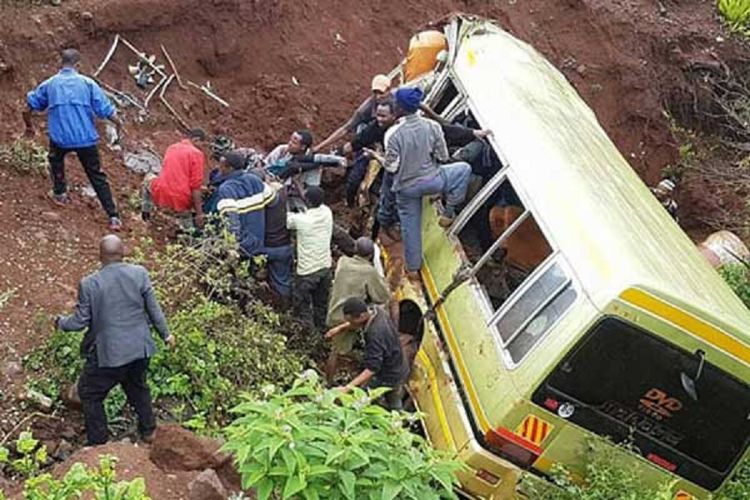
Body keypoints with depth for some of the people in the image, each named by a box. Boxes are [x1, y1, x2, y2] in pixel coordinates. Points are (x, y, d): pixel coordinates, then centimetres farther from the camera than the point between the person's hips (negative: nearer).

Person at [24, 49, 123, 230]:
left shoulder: (49, 84, 7)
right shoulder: (87, 83, -1)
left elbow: (28, 107, 11)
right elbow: (105, 110, -5)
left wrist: (29, 126, 29)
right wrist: (118, 123, 13)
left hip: (59, 138, 1)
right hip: (86, 139, -1)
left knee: (56, 160, 36)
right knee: (97, 176, 7)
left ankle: (60, 193, 41)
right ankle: (113, 217, 2)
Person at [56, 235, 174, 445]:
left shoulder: (89, 284, -15)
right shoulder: (139, 273, -8)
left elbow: (80, 321, -8)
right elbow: (153, 308, -1)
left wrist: (61, 322, 14)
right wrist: (165, 334, 14)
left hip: (108, 353, -4)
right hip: (140, 348, 4)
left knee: (89, 394, 17)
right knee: (138, 387, 28)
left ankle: (98, 442, 21)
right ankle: (148, 430, 38)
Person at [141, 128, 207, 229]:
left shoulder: (171, 148, 11)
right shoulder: (197, 154, -5)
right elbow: (196, 185, -10)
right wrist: (199, 213, -7)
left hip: (161, 195, 4)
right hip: (181, 201, -4)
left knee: (149, 178, 34)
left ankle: (146, 209, 30)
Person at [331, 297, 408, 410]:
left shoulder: (375, 334, -37)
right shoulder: (377, 310, -12)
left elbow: (372, 369, -35)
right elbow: (361, 323, 12)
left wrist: (348, 387, -39)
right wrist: (340, 328, -1)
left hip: (389, 379, -9)